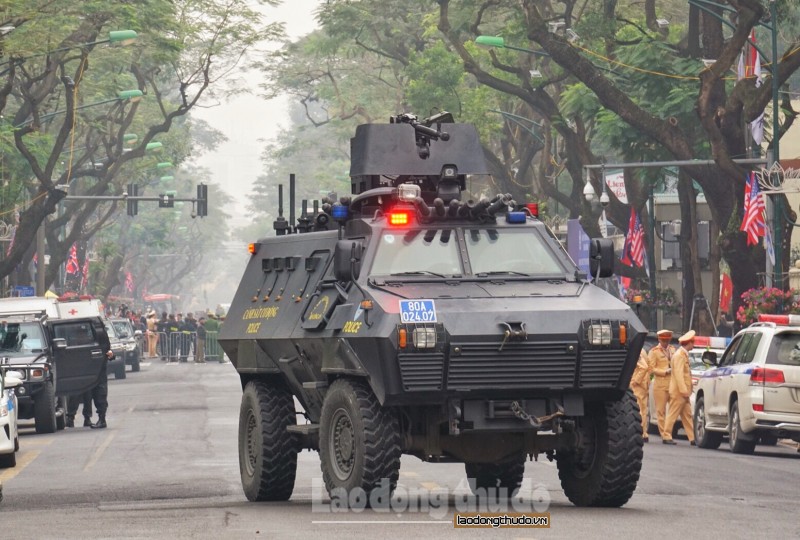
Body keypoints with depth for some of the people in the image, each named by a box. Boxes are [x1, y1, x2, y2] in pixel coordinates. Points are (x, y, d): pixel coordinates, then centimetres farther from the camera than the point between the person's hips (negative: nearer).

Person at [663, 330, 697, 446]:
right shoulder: (679, 355, -14)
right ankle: (667, 437, -2)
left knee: (687, 416, 9)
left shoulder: (684, 354, 17)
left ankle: (692, 438, 9)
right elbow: (678, 374, -21)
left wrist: (687, 390, 17)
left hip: (683, 392, 10)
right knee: (673, 414, -5)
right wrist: (684, 390, -24)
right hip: (678, 392, -10)